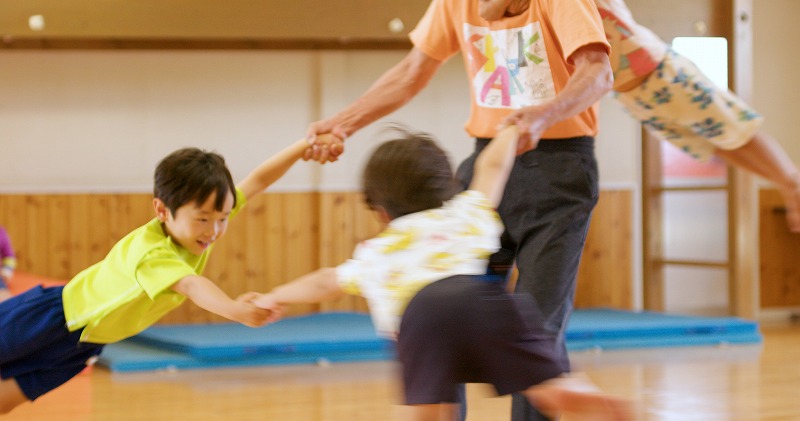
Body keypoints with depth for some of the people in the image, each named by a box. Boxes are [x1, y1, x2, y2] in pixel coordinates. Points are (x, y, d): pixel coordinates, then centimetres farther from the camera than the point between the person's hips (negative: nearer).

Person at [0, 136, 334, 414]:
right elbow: (191, 286, -59)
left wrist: (304, 145, -26)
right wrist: (235, 310, -77)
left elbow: (257, 181, -17)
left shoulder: (200, 217, -17)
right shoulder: (150, 253, -41)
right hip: (57, 315, -7)